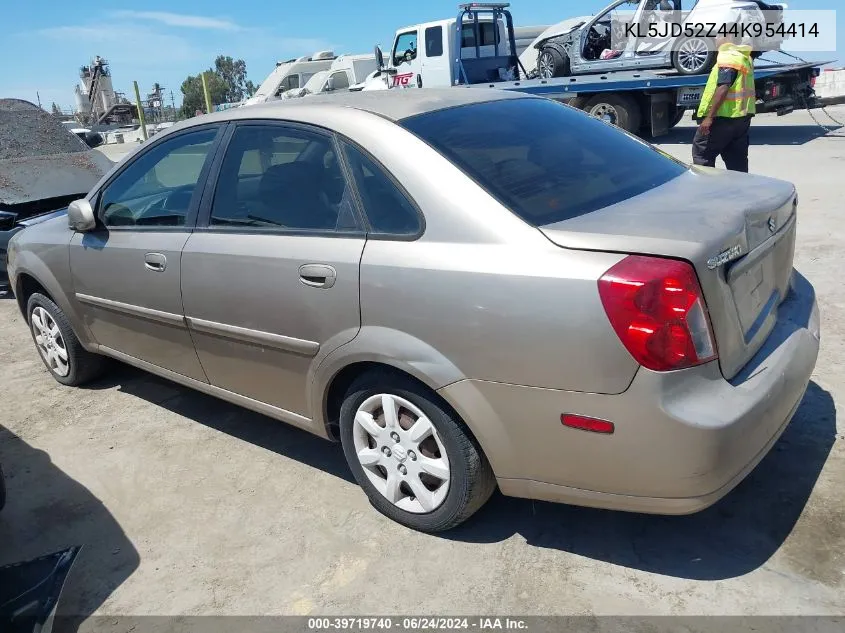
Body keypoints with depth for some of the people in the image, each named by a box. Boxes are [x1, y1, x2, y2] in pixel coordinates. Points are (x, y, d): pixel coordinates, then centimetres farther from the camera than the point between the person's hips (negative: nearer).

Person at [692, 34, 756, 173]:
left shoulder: (727, 57, -13)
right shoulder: (745, 57, 17)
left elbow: (723, 88, -22)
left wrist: (709, 117, -24)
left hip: (724, 115, -9)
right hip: (743, 115, 9)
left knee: (701, 152, 1)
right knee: (737, 159, 10)